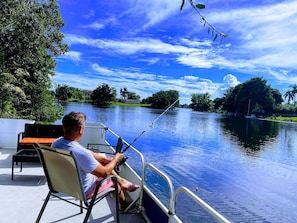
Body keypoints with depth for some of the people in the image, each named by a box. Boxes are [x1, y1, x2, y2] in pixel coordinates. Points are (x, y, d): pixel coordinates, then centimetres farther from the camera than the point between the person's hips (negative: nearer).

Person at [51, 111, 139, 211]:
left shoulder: (56, 143, -15)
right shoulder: (81, 153, -40)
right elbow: (105, 173, -26)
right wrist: (116, 159, -7)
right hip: (83, 191, -7)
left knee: (101, 157, 17)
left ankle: (121, 181, 31)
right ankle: (123, 204, 46)